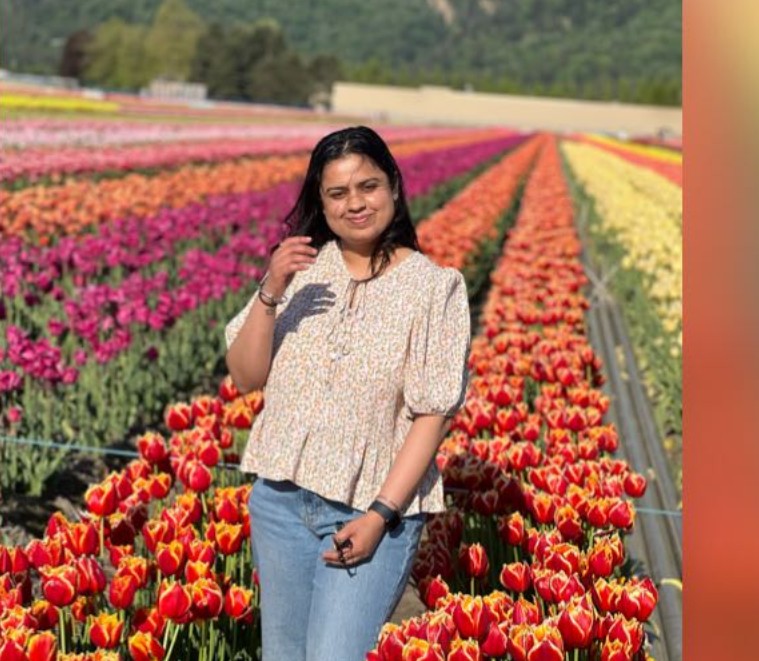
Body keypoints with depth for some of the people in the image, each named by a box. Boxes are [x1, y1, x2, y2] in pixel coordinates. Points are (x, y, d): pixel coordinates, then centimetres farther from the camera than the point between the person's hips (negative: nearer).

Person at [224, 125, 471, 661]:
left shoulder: (435, 287, -8)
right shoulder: (301, 268, 2)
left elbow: (433, 415, -9)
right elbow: (247, 377, 0)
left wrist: (381, 515, -16)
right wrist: (271, 294, -15)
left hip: (373, 510, -4)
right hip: (281, 498, 4)